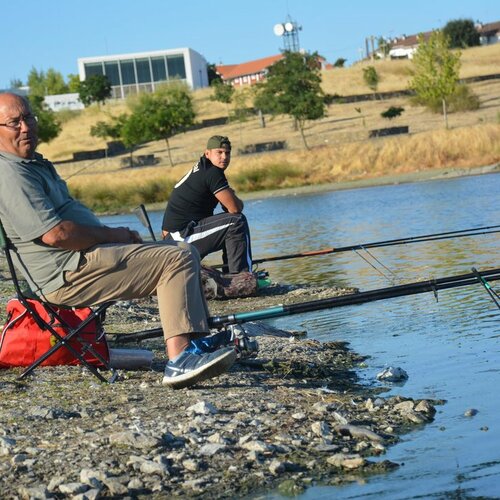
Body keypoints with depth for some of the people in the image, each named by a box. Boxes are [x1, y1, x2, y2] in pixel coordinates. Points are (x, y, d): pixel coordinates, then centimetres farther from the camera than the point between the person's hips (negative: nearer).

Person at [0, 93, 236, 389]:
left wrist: (119, 236, 9)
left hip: (78, 263, 11)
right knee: (178, 258, -17)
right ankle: (180, 360, -25)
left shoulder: (35, 164, 21)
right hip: (69, 275, -11)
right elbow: (55, 234, -24)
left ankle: (198, 343, 9)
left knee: (185, 255, 15)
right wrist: (113, 235, -12)